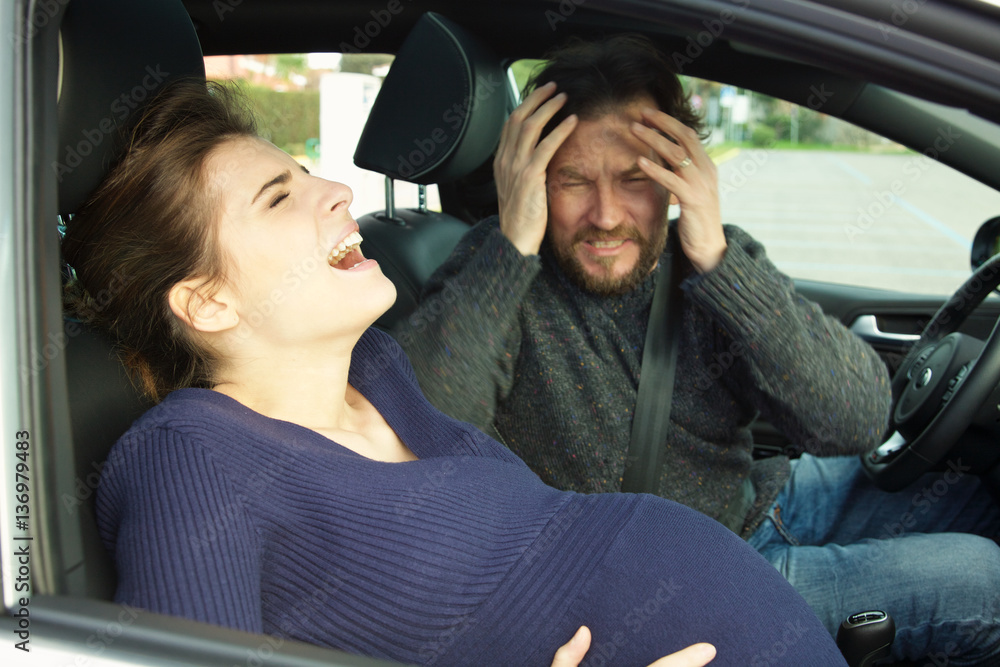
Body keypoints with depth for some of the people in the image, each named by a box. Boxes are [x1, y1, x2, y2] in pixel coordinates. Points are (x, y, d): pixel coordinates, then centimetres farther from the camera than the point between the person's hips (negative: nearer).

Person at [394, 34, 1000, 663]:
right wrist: (512, 244, -38)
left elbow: (859, 422, -22)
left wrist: (718, 258, -32)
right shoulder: (499, 271, -20)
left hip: (762, 498, 5)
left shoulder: (717, 260, -10)